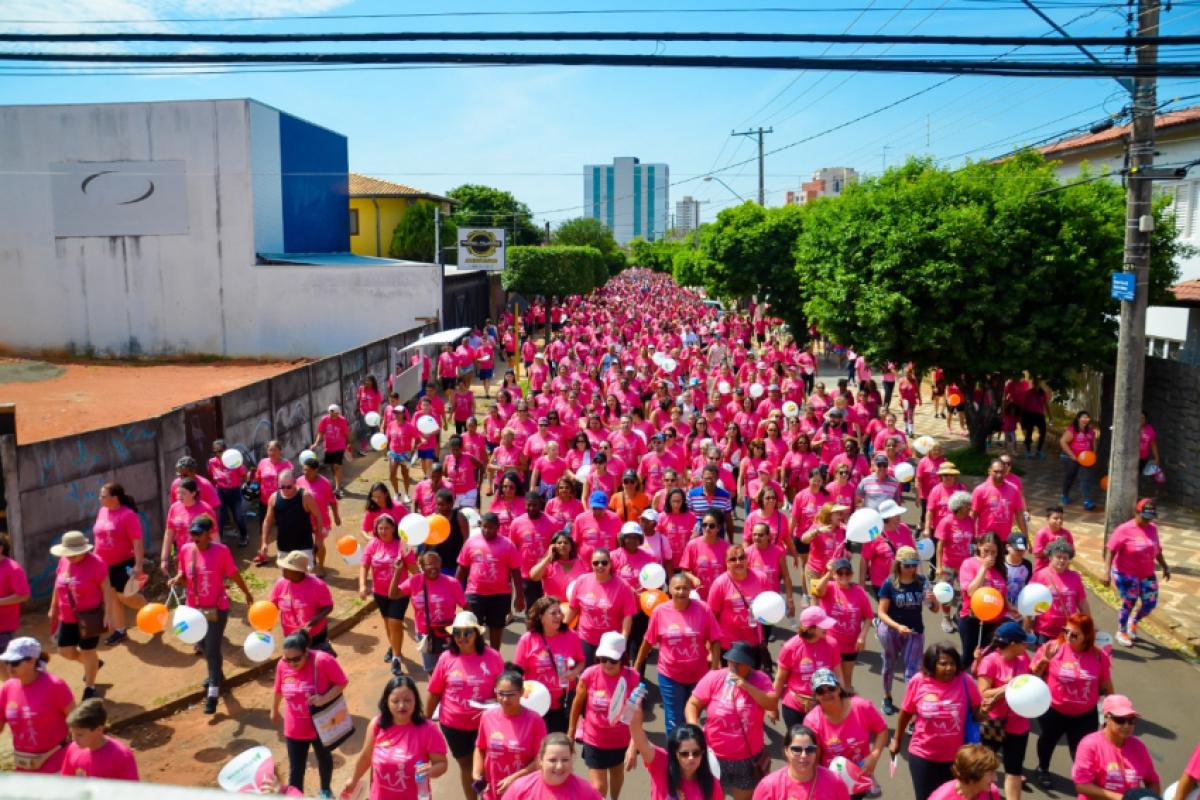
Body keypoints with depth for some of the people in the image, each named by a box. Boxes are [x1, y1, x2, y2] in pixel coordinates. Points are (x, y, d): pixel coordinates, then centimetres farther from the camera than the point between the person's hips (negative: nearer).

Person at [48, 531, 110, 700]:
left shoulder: (95, 562, -19)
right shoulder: (64, 561, 1)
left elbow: (106, 588, -18)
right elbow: (58, 585, 15)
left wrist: (107, 613, -21)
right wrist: (53, 607, 18)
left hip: (89, 616, -6)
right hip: (68, 617, 7)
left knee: (87, 651, 4)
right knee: (65, 651, 11)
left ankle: (90, 687, 22)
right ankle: (93, 664, 39)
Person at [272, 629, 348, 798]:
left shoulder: (323, 660, -27)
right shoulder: (282, 665, -15)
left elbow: (342, 683, -19)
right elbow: (278, 690, 3)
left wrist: (324, 698, -34)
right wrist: (274, 710, 19)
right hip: (294, 729, 1)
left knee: (324, 759, 25)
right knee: (295, 769, 6)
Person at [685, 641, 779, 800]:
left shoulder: (761, 680, -7)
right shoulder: (713, 678, -9)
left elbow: (773, 705, -19)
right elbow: (693, 704, -5)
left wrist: (747, 686, -26)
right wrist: (694, 728, -21)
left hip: (748, 760, 1)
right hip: (714, 757, -1)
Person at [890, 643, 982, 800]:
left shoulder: (964, 681, -14)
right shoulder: (918, 682, -14)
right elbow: (906, 712, 0)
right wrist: (897, 740, 12)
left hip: (955, 756, 1)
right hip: (923, 755, -1)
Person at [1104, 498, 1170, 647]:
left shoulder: (1153, 528, 1)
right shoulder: (1124, 530, -18)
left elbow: (1157, 550, 17)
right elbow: (1110, 550, -20)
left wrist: (1165, 567, 20)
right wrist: (1107, 572, -28)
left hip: (1147, 575, 6)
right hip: (1126, 575, -6)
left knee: (1150, 604, 8)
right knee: (1128, 604, 2)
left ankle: (1134, 622, 38)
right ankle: (1121, 632, 26)